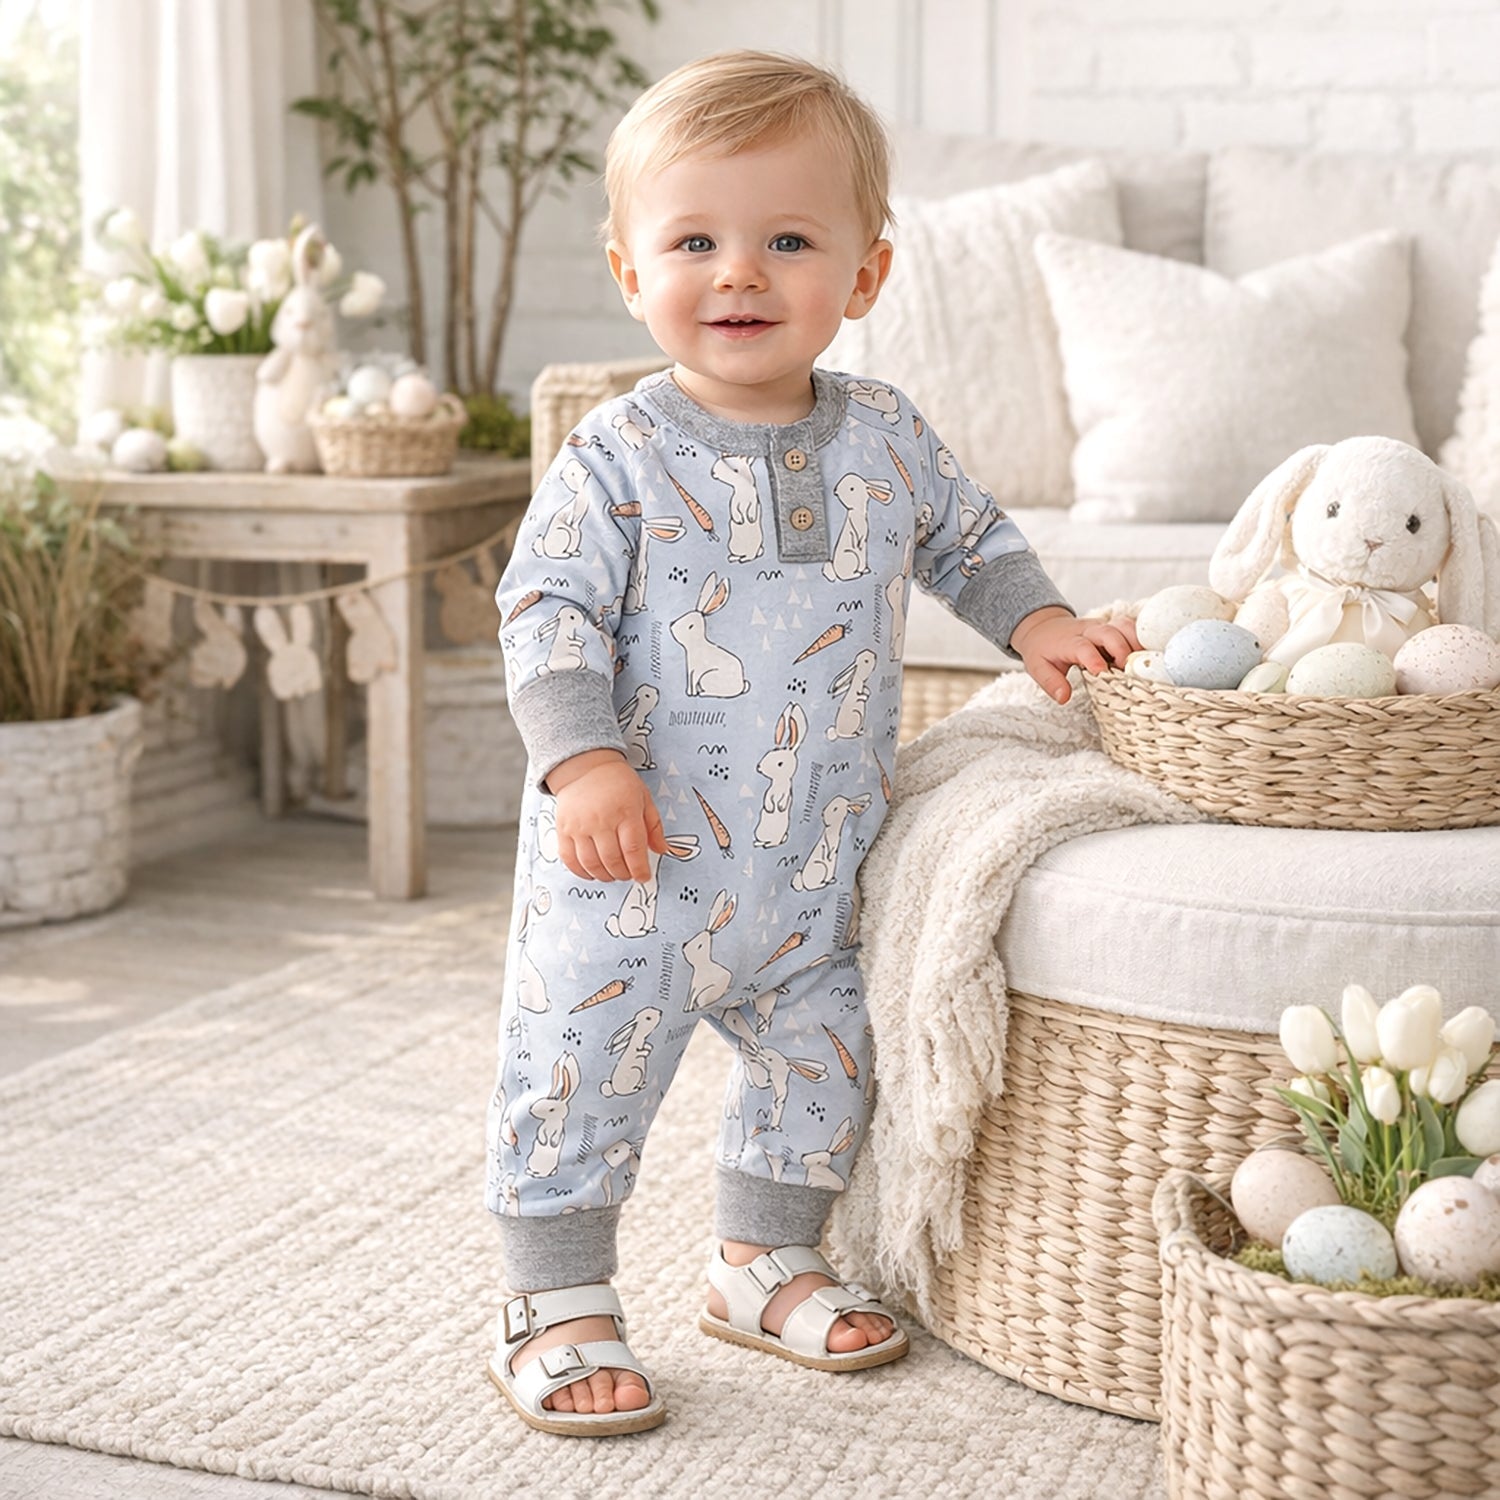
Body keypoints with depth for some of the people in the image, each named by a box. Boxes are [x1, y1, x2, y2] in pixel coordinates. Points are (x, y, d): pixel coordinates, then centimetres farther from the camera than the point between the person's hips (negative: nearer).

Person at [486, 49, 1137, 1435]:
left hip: (820, 868, 5)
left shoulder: (886, 436, 1)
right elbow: (547, 613, -15)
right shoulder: (619, 458, -12)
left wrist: (1037, 620, 3)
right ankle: (557, 1308, 19)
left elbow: (965, 537, 18)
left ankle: (766, 1264, 39)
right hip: (637, 857, -4)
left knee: (821, 1063, 18)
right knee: (581, 1072, 1)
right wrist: (583, 759, -27)